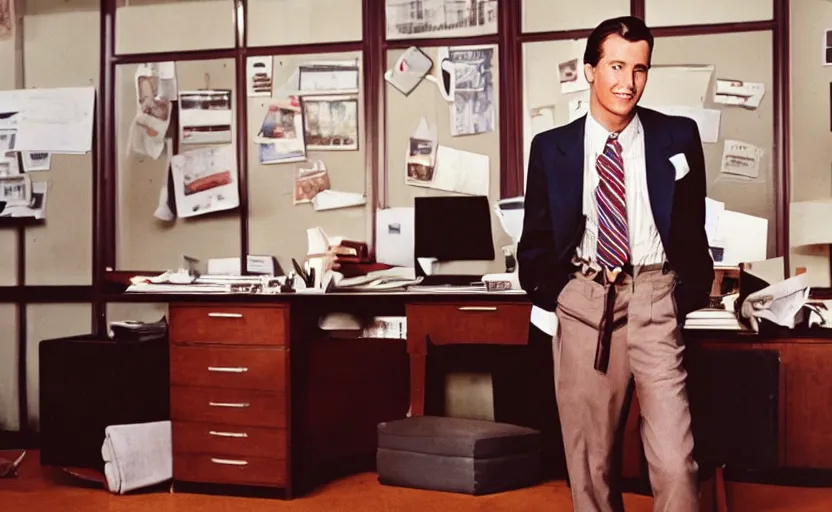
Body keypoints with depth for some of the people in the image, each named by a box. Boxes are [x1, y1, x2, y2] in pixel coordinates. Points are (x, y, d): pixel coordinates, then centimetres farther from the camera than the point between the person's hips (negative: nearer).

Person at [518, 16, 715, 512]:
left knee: (675, 461, -10)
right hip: (582, 300, 1)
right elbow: (537, 237, 13)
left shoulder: (678, 137, 4)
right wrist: (553, 295, 4)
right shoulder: (552, 148, 5)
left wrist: (688, 294, 4)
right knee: (589, 461, 7)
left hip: (654, 300, -1)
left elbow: (693, 226, 11)